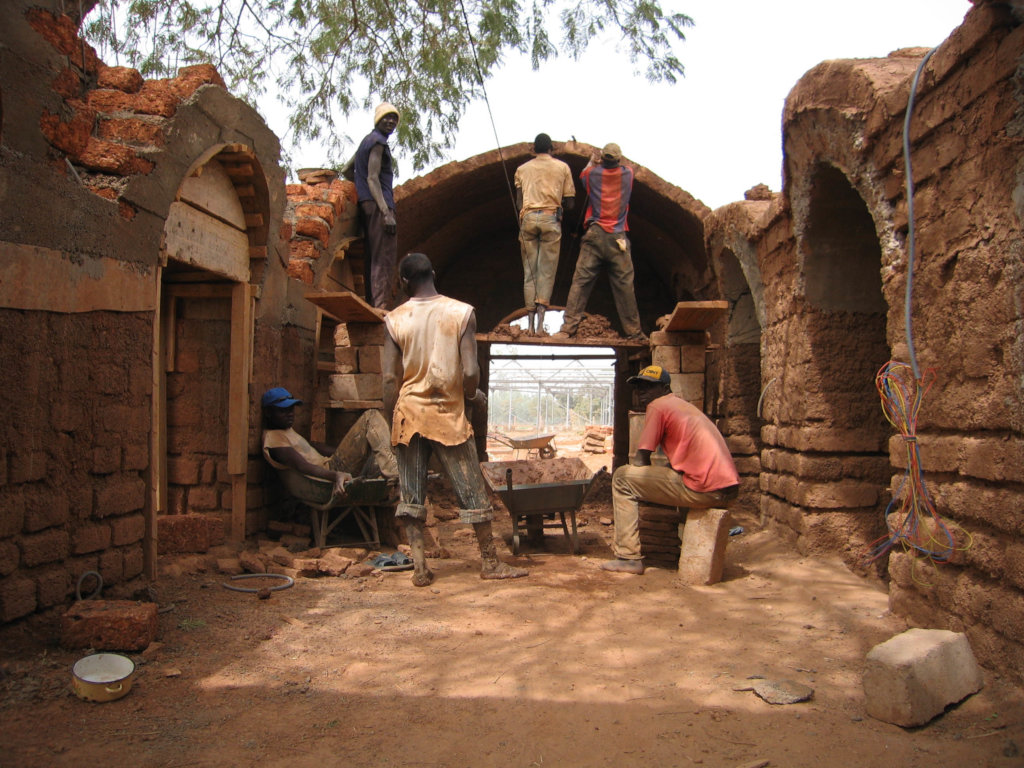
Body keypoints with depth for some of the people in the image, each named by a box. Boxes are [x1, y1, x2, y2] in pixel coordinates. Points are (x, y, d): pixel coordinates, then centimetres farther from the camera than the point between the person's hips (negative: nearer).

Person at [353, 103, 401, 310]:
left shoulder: (367, 141, 26)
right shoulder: (378, 142, -5)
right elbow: (372, 178, -15)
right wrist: (387, 213, -23)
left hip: (366, 206, 10)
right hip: (378, 204, -10)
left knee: (375, 258, 8)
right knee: (384, 259, -15)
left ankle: (374, 305, 7)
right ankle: (383, 306, -20)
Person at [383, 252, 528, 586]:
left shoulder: (395, 319, -1)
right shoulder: (461, 312, -5)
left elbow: (390, 378, -4)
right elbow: (470, 372, -11)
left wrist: (393, 418, 7)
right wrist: (474, 396, 9)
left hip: (408, 414, 2)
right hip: (448, 415, -2)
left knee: (412, 494, 9)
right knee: (472, 492, 8)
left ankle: (419, 567, 9)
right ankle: (490, 563, 16)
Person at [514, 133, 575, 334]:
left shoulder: (522, 169, 14)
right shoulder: (562, 167, 10)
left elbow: (518, 202, 8)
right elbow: (570, 203, 8)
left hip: (528, 218, 1)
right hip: (551, 219, -1)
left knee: (529, 271, 4)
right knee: (547, 270, -1)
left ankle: (530, 323, 0)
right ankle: (541, 310, -20)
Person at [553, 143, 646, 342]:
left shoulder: (593, 173, 4)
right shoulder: (628, 174, 7)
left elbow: (583, 174, 28)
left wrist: (592, 162, 45)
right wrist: (613, 162, 47)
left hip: (595, 236, -1)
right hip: (619, 238, 1)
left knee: (580, 281, -3)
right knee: (624, 285, 2)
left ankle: (568, 328, -9)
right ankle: (634, 332, 8)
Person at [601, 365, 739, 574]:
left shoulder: (658, 406, -1)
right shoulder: (683, 404, 25)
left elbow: (640, 461, -4)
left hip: (705, 491, -9)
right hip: (729, 489, 9)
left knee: (622, 477, -1)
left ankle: (628, 557, -2)